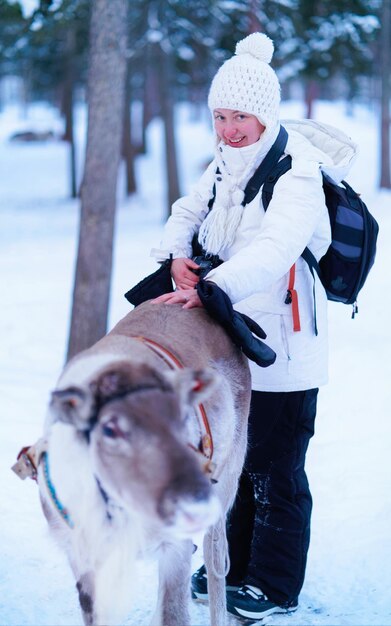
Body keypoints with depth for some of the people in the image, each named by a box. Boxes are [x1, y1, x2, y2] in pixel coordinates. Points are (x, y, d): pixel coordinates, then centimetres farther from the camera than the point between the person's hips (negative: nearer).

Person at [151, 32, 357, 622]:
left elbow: (275, 249, -36)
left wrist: (212, 288, -49)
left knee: (275, 468, 2)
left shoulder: (297, 172, -21)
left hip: (285, 342, -8)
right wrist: (177, 254, -10)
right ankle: (238, 565, 35)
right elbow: (190, 211, 13)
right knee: (239, 456, 19)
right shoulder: (228, 160, 5)